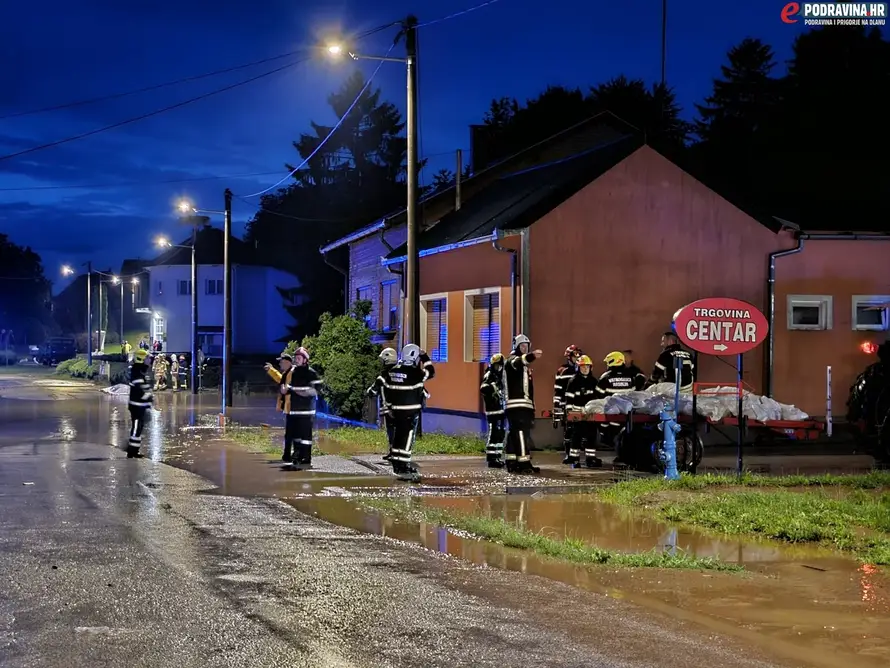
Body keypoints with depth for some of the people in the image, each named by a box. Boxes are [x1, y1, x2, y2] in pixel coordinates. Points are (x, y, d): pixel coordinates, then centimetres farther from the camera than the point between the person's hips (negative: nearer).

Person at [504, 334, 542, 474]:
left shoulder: (525, 364, 27)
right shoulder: (512, 360, -4)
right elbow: (517, 363, -32)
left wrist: (532, 406, 27)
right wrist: (531, 356, -51)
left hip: (525, 404, 10)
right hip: (516, 404, -10)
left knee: (514, 433, 9)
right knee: (522, 432, -16)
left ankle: (512, 462, 10)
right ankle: (524, 463, -22)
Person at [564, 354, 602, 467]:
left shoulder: (594, 381, 12)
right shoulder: (574, 381, -2)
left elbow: (599, 395, 18)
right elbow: (569, 398, -5)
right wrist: (569, 411, -11)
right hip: (578, 413, -4)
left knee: (591, 435, 4)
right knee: (577, 435, -4)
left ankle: (590, 458, 10)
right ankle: (574, 459, 1)